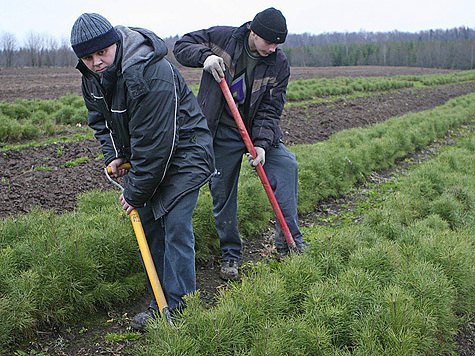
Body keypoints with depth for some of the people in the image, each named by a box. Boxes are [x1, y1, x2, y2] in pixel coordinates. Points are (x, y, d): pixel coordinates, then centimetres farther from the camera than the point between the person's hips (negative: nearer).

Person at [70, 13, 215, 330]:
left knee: (175, 226, -14)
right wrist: (114, 154, -2)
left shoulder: (151, 74, -31)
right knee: (148, 223, 8)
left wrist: (136, 193, -22)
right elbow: (100, 119, 15)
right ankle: (160, 303, 19)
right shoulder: (92, 75, -3)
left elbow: (155, 144, -30)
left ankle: (178, 310, -5)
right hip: (141, 156, 9)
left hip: (183, 152, -8)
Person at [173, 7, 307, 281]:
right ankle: (230, 255, 17)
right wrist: (204, 56, -22)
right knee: (222, 193, 1)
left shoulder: (279, 64, -6)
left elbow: (270, 109, -7)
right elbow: (182, 46, -1)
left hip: (258, 131, 2)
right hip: (221, 132, -2)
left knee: (286, 164, -18)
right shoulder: (222, 38, -9)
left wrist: (261, 143, -20)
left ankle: (289, 240, -11)